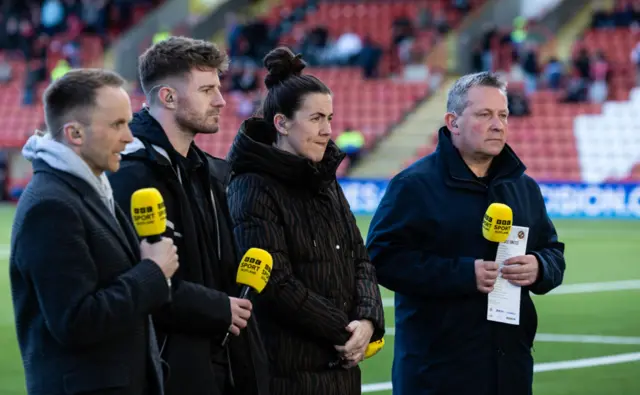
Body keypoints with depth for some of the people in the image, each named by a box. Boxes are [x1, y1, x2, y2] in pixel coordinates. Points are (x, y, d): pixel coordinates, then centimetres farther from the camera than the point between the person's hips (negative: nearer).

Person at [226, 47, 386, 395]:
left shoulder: (325, 182, 15)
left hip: (340, 366, 7)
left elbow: (360, 260, 14)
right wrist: (342, 331, -12)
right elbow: (275, 284, -16)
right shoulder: (253, 189, -9)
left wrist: (367, 320, -5)